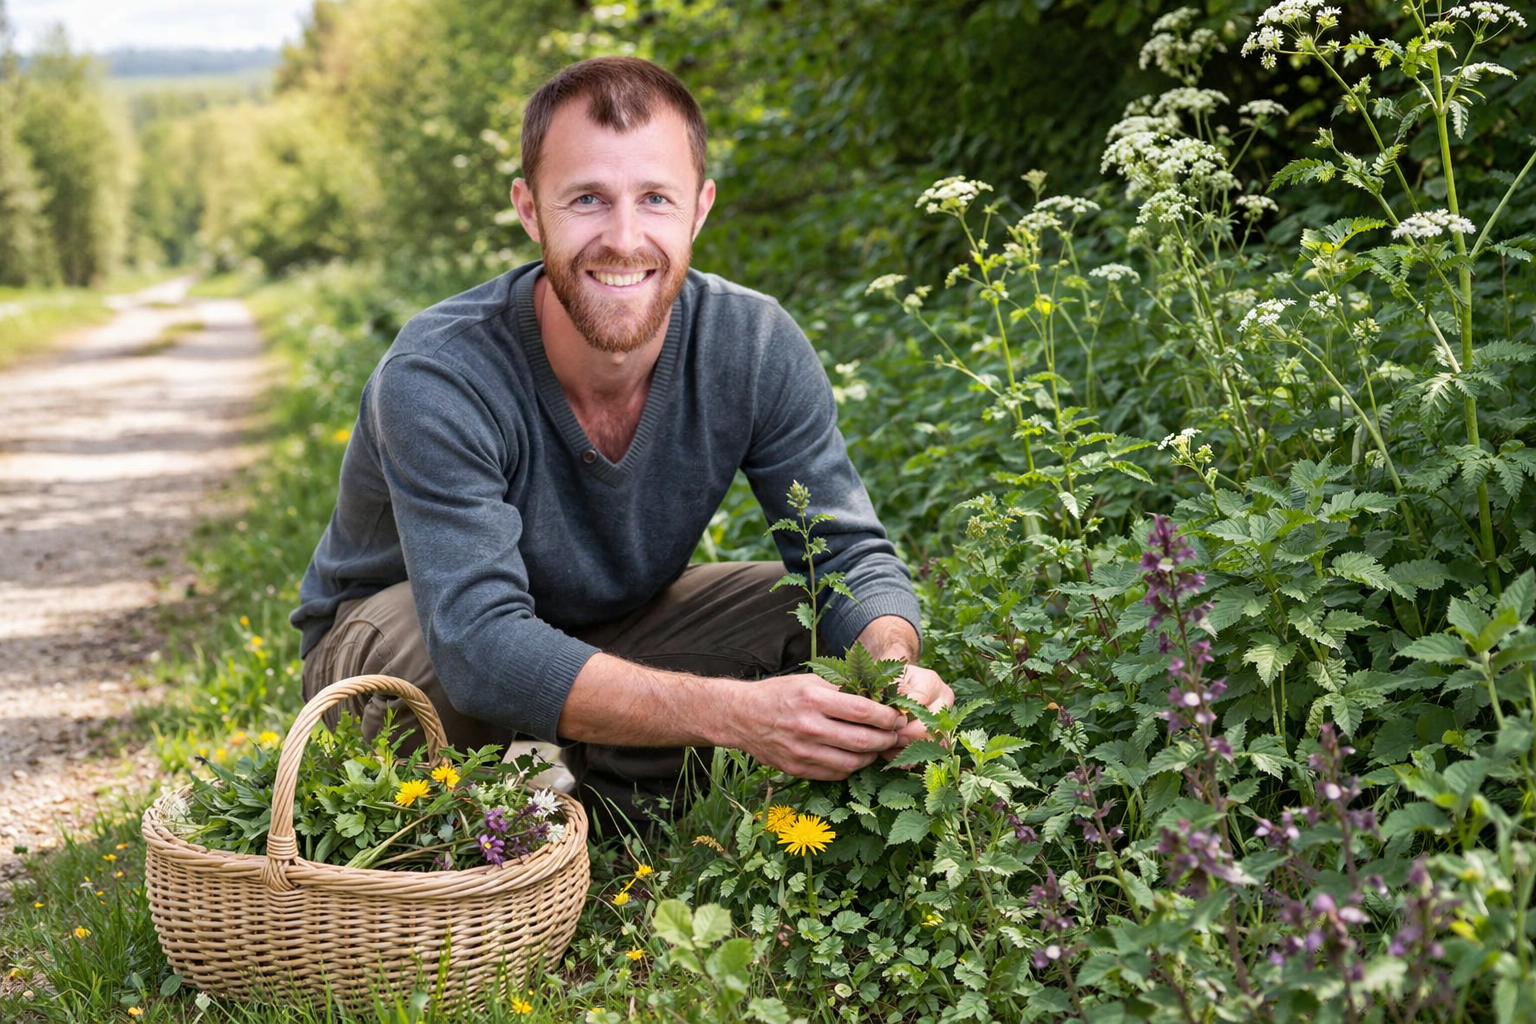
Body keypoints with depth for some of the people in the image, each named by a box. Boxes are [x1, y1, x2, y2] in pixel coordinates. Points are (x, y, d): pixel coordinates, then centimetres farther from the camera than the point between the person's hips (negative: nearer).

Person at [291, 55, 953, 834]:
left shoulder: (755, 347, -19)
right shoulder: (436, 380, -33)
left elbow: (851, 555, -16)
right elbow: (480, 649, -43)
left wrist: (895, 668, -41)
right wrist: (737, 713, -54)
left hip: (613, 629, 5)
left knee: (832, 620, -16)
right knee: (461, 677, -39)